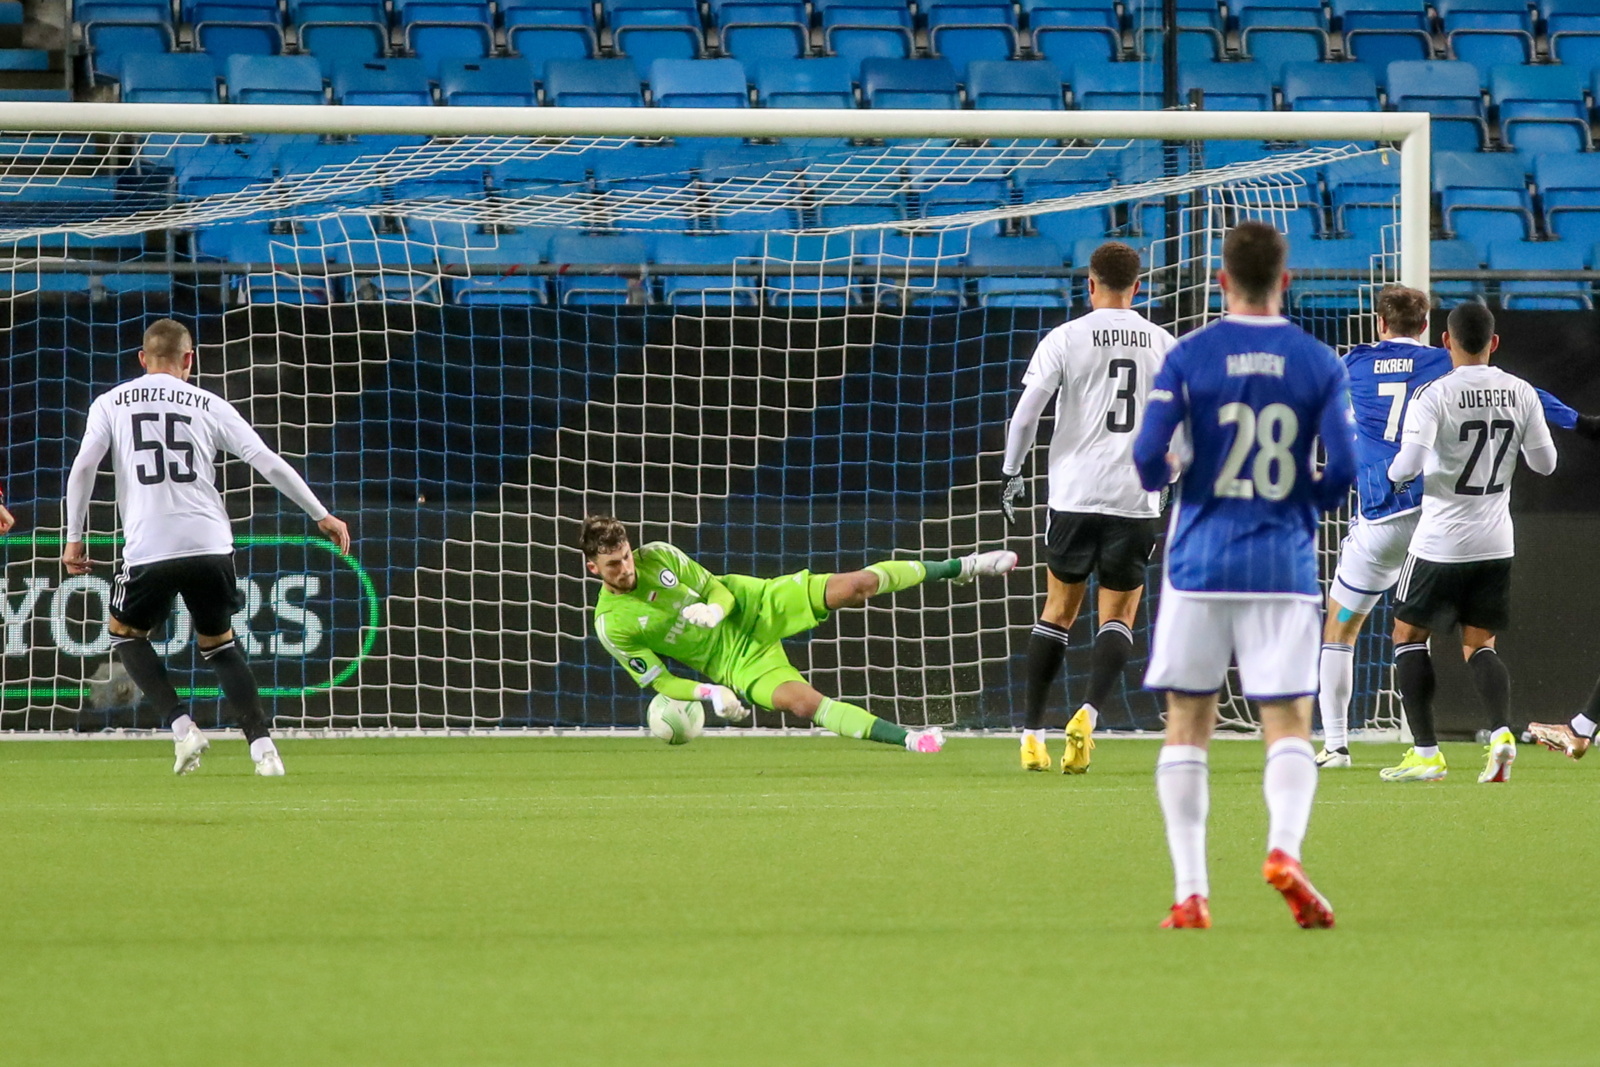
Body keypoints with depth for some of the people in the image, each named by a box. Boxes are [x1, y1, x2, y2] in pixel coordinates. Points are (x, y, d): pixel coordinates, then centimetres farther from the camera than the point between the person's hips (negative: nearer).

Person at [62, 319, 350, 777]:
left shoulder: (111, 403, 10)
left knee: (126, 633, 22)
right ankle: (262, 745, 5)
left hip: (149, 548, -2)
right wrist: (322, 516, 15)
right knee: (218, 643, 21)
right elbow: (269, 463, 9)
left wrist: (74, 538, 7)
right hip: (211, 545, 2)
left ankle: (181, 726, 2)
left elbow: (83, 468, -1)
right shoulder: (209, 405, 12)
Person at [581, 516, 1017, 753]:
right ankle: (907, 739, -26)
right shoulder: (610, 625, -16)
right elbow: (658, 681, -8)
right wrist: (707, 693, -25)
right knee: (801, 701, -29)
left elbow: (719, 590, 0)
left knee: (854, 587, -10)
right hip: (734, 664, -2)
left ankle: (958, 568, 9)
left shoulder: (658, 556, -8)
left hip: (751, 606, 2)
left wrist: (714, 610, -24)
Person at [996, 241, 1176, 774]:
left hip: (1074, 493, -1)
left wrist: (1010, 473, 6)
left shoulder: (1065, 339, -1)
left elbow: (1025, 413, -5)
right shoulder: (1164, 344, 6)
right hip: (1137, 499, 1)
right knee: (1119, 615, 7)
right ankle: (1089, 713, -17)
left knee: (1058, 611, 12)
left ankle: (1032, 733, 10)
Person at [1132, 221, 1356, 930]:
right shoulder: (1320, 364, 0)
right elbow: (1342, 473, -4)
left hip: (1200, 563, 0)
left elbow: (1148, 459, -9)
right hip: (1285, 567, 0)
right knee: (1289, 724, 3)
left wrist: (1163, 475, 14)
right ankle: (1284, 847, -24)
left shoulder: (1188, 358, -3)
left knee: (1187, 726, 7)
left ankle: (1191, 892, 1)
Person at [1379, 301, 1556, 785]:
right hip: (1496, 543, 4)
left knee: (1409, 635, 12)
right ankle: (1501, 731, -14)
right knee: (1480, 645, 12)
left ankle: (1425, 753, 6)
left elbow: (1409, 463, -24)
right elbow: (1545, 462, 7)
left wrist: (1395, 473, -2)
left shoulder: (1434, 396, -14)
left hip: (1442, 541, -4)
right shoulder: (1521, 394, 0)